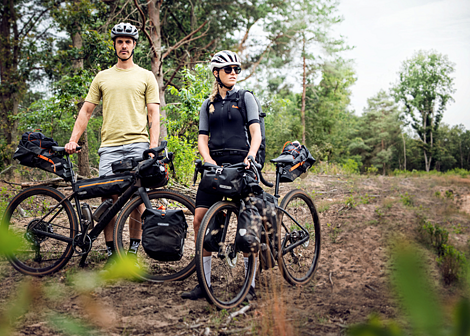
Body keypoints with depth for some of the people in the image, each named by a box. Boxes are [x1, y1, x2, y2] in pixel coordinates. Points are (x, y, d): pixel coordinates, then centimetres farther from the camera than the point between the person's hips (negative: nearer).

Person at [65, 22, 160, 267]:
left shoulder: (145, 76, 11)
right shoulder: (103, 77, 17)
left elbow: (154, 114, 5)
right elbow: (86, 110, 16)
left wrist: (154, 146, -7)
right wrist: (73, 140, 4)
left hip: (137, 144, -2)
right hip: (109, 145, 2)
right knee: (109, 198, -3)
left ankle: (133, 250, 8)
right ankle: (111, 251, 6)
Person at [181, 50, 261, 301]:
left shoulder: (245, 98, 7)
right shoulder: (208, 105, 16)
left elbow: (256, 131, -4)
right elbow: (202, 138, 8)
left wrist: (250, 156, -23)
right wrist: (208, 160, -12)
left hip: (241, 165, -3)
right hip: (214, 166, 3)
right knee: (199, 220, -6)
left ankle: (250, 283, 7)